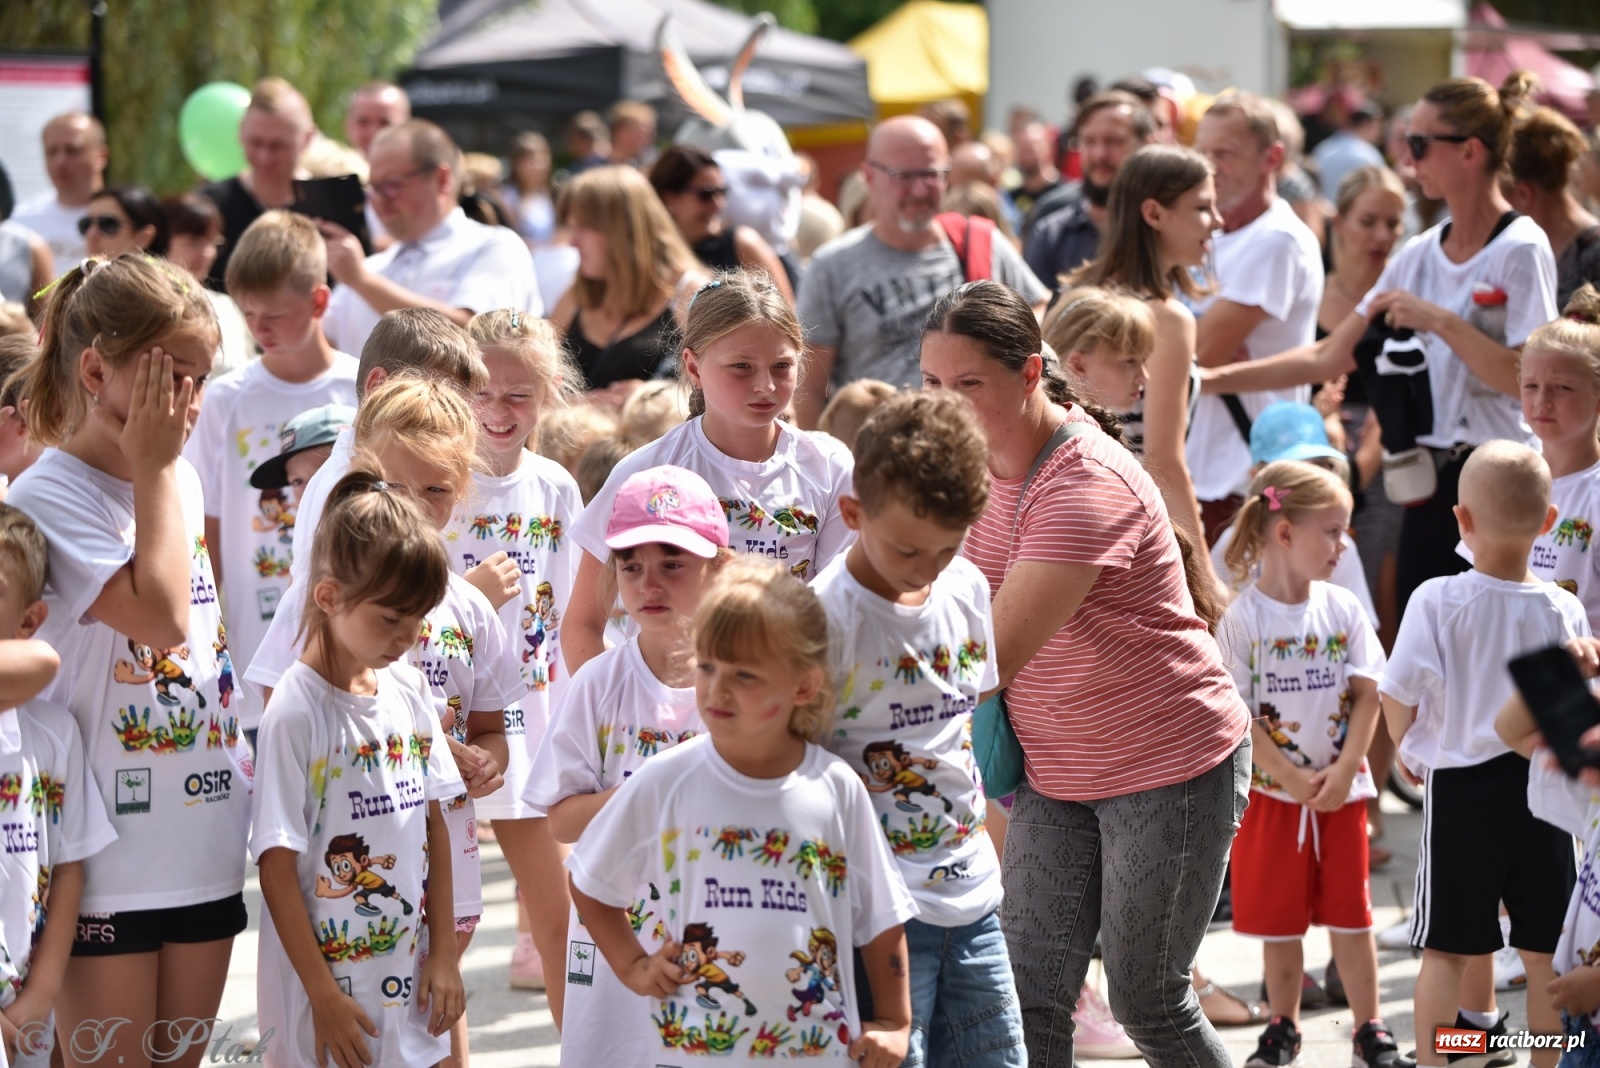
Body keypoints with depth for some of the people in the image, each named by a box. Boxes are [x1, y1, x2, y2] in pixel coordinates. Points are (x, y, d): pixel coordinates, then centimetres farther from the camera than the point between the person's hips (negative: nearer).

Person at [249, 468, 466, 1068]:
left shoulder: (408, 691, 4)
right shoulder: (299, 709, -14)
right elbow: (276, 865, -14)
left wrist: (444, 953, 7)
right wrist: (325, 998, -14)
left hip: (409, 976, 6)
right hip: (331, 977, -6)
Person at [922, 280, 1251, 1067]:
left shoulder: (1088, 485, -26)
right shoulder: (979, 465, 0)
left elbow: (995, 657, -33)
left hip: (1174, 766, -7)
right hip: (1055, 776, 7)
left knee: (1146, 1001, 5)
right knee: (1033, 1000, -1)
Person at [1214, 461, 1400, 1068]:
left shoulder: (1344, 610, 0)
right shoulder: (1242, 620, -10)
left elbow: (1367, 697, -1)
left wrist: (1343, 772, -11)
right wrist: (1294, 779, -14)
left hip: (1341, 790, 2)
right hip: (1271, 792, -2)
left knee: (1350, 914, 6)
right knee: (1279, 920, 8)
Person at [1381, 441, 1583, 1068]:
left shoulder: (1437, 601, -14)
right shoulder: (1563, 611, -7)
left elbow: (1398, 692, -12)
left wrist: (1406, 751, 9)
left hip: (1458, 786, -2)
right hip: (1542, 783, 2)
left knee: (1447, 949, 6)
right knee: (1545, 949, 11)